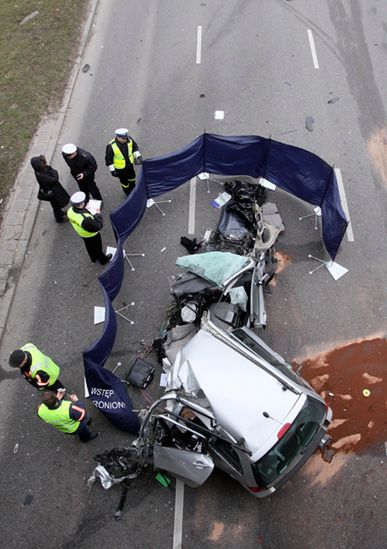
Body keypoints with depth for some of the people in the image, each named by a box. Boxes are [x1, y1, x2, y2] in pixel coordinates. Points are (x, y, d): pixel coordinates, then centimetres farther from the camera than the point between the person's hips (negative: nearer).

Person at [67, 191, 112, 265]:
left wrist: (85, 210, -11)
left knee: (89, 247, 33)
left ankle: (94, 258, 61)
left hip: (81, 234, 7)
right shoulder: (85, 219, -48)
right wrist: (98, 215, -24)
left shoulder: (70, 211, -25)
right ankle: (103, 259, 53)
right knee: (98, 248, 25)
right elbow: (98, 226, -35)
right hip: (92, 236, -6)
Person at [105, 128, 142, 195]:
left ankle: (132, 189, 60)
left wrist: (138, 156, -11)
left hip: (130, 164, 5)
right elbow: (108, 159, -20)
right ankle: (129, 193, 46)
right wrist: (112, 170, -17)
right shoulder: (111, 146, -33)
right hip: (120, 168, -5)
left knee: (132, 178, 28)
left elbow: (135, 147, 0)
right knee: (124, 181, 16)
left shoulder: (129, 139, -21)